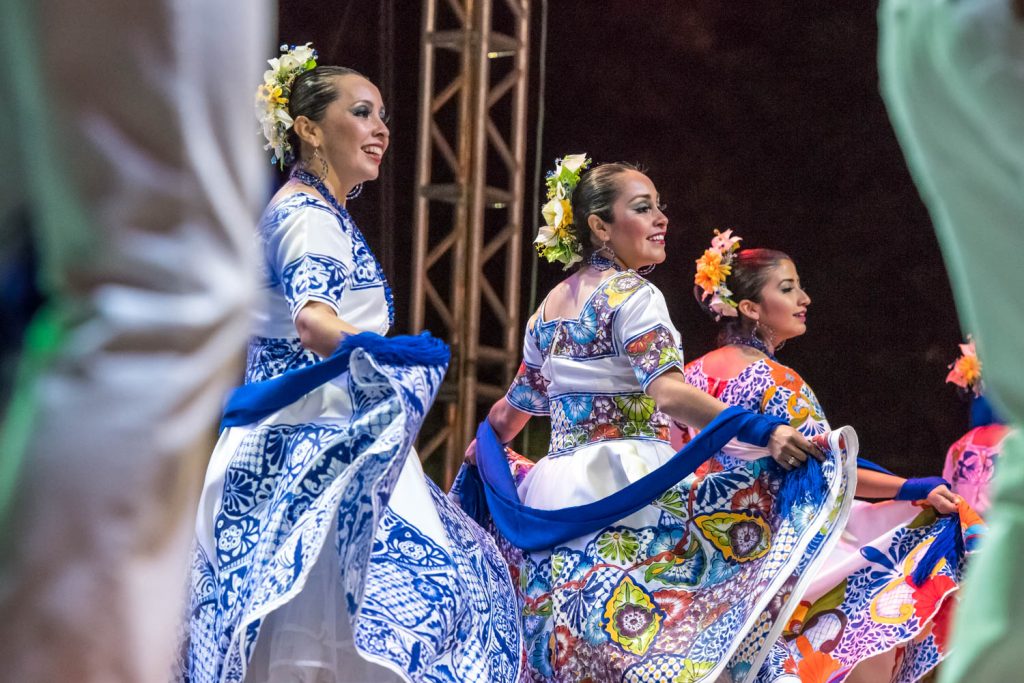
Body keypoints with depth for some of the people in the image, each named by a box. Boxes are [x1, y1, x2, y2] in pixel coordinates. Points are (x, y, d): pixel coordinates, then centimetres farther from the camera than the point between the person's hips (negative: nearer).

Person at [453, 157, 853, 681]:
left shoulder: (551, 305, 17)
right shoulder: (631, 294, -6)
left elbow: (511, 411, 27)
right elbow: (668, 392, -22)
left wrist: (477, 458, 46)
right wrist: (762, 431, -31)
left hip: (552, 493, 8)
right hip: (626, 488, -8)